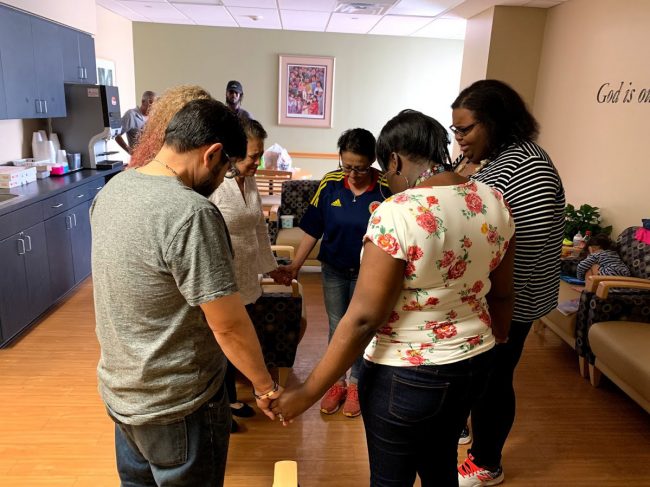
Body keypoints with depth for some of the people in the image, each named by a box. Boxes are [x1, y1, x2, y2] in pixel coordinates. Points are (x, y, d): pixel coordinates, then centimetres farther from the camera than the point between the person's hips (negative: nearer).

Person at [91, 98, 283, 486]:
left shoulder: (112, 190, -2)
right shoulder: (191, 213, -29)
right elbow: (229, 325, -25)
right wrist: (265, 386, -8)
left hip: (121, 390, 8)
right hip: (176, 406, -7)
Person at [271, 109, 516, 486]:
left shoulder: (397, 214, -25)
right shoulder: (495, 202, -3)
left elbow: (363, 319, -25)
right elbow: (502, 294, 7)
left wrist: (307, 393, -15)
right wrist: (494, 345, 23)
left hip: (407, 376, -6)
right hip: (473, 363, 7)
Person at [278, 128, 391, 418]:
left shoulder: (386, 189, -17)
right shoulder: (330, 183, -9)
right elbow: (313, 230, -3)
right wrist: (295, 265, -7)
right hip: (334, 270, 2)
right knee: (336, 327, 15)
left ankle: (355, 384, 34)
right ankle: (336, 382, 35)